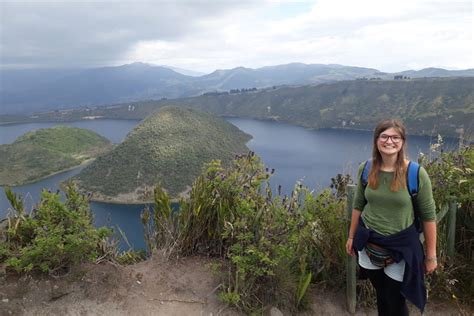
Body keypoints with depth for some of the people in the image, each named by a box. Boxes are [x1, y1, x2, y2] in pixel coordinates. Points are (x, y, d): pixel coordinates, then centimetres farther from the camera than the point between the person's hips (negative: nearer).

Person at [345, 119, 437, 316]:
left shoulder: (416, 174, -16)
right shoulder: (366, 169, -6)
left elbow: (428, 215, -9)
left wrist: (431, 255, -4)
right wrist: (352, 237, 11)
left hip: (401, 244, -3)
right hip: (369, 242, 3)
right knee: (381, 295, 20)